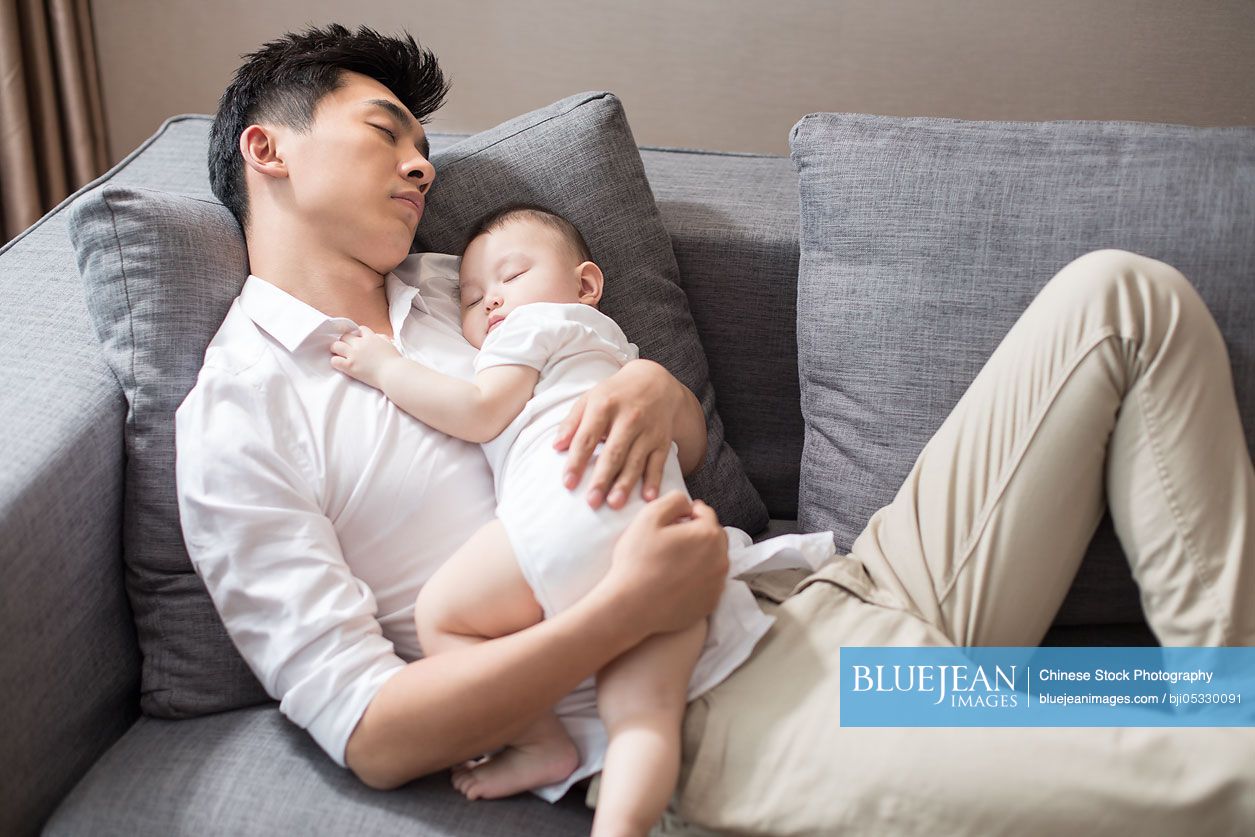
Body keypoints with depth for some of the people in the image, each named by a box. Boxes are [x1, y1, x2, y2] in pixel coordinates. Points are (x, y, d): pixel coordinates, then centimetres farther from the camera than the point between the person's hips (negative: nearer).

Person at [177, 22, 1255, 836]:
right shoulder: (237, 418, -2)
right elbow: (370, 735, -11)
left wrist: (660, 389, -3)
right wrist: (629, 606, -21)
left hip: (820, 590, 8)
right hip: (728, 718, -8)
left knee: (1123, 299, 2)